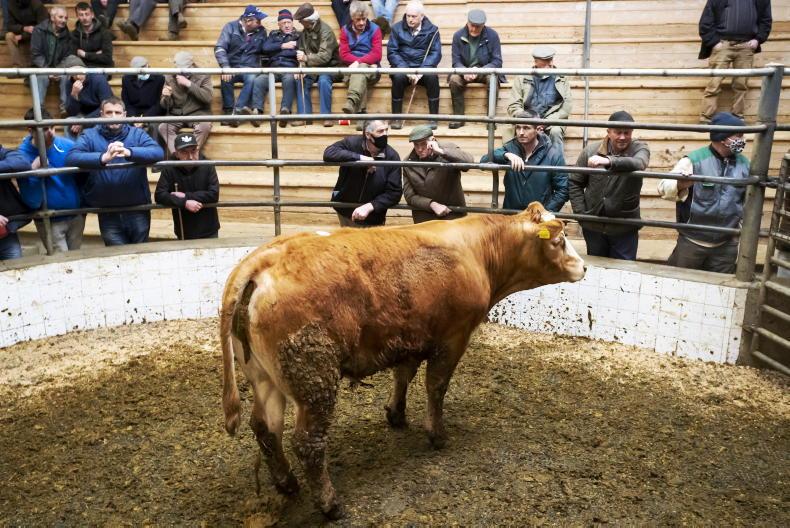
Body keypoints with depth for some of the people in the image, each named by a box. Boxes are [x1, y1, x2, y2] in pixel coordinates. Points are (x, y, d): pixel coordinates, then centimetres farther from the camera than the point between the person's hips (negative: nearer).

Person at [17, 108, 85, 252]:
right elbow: (32, 202, -19)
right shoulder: (23, 156, -16)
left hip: (76, 216, 3)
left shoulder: (68, 145, -11)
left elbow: (83, 178, 4)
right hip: (49, 221, -3)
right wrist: (34, 172, -30)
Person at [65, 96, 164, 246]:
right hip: (107, 212, 0)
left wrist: (129, 152, -34)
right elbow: (71, 158, -17)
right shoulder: (90, 135, 1)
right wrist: (103, 157, -34)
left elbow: (158, 152, -17)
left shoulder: (137, 133, 1)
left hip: (138, 209, 0)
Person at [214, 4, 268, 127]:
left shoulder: (261, 31, 6)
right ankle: (229, 112, -27)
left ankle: (237, 110, -42)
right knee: (226, 78, -35)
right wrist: (225, 67, -25)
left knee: (252, 79, -35)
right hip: (231, 66, -1)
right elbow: (219, 48, -9)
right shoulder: (231, 27, -1)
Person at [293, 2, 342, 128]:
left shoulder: (325, 31, -17)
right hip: (313, 67, 6)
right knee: (301, 80, -20)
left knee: (324, 80, -35)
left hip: (329, 66, -6)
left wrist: (306, 58, -43)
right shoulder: (305, 31, 6)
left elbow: (325, 56, -29)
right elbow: (302, 51, 6)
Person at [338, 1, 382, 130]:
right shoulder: (345, 30, 10)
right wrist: (366, 61, -14)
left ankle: (351, 102, -62)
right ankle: (362, 115, -44)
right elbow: (344, 55, -1)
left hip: (370, 69, -1)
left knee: (361, 69, -37)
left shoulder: (374, 29, 4)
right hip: (350, 69, 2)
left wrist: (359, 62, -22)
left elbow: (377, 55, -7)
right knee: (360, 78, -34)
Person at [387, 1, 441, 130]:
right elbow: (391, 52, -2)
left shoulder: (432, 30, 5)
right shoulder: (397, 28, 6)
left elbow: (436, 53, -4)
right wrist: (406, 70, -18)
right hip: (402, 67, 0)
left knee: (432, 76, -32)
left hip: (423, 67, 0)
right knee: (398, 76, -33)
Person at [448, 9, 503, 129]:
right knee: (454, 79, -30)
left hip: (485, 71, -1)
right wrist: (464, 72, -29)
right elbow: (456, 61, -4)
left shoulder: (492, 35, -9)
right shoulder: (458, 36, -5)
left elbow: (497, 61, -11)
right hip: (464, 71, 1)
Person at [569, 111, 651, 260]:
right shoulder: (591, 150, -4)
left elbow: (639, 164, -33)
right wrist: (580, 213, -6)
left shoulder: (639, 148, -8)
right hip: (593, 226, 2)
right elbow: (574, 183, 2)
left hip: (625, 228, -2)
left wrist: (608, 161, -47)